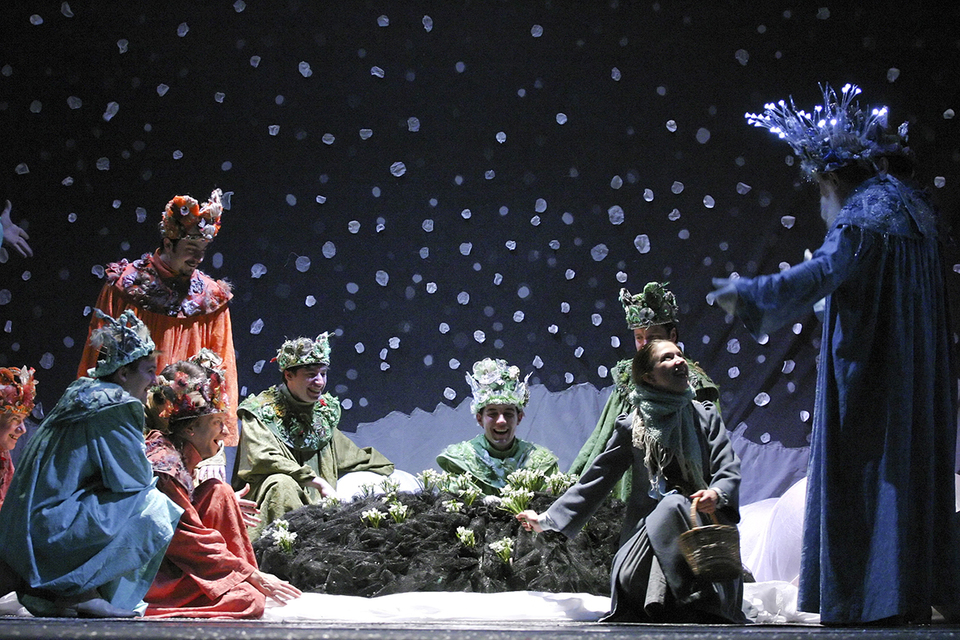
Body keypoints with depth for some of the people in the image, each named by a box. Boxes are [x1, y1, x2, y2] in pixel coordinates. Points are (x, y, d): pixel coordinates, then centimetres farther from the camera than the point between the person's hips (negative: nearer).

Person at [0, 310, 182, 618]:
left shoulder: (79, 393, 17)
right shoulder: (116, 405, -10)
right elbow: (137, 476, -9)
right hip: (53, 529, -9)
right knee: (153, 507, -11)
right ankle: (82, 591, -9)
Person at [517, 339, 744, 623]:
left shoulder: (706, 416, 14)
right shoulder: (632, 426, 11)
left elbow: (729, 471, 3)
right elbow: (596, 479, 13)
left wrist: (716, 494, -21)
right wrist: (548, 520, 9)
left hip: (703, 524, 0)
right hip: (646, 531, 0)